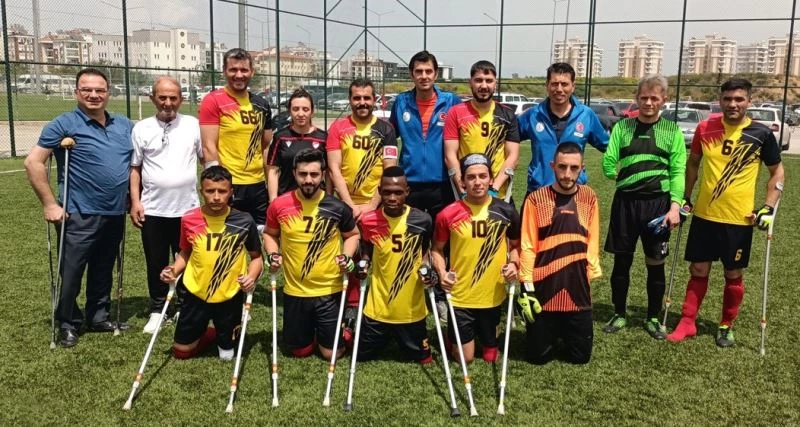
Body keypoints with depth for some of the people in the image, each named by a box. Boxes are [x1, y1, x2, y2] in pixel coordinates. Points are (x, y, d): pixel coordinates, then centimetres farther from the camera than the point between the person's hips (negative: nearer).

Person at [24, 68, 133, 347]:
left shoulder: (124, 126, 9)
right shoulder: (64, 124, -7)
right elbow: (33, 162, -9)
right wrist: (49, 204, -12)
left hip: (115, 214, 5)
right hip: (80, 216, -5)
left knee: (103, 272, 16)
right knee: (71, 273, 3)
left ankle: (98, 318, 31)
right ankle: (67, 324, 20)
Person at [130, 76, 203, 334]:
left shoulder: (193, 125, 1)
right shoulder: (142, 128, 2)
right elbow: (134, 167, 5)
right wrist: (135, 201, -2)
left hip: (188, 208, 0)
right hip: (153, 210, 0)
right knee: (156, 263, 10)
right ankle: (157, 310, 24)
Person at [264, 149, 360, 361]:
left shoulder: (337, 208, -11)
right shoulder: (279, 205, -9)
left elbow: (353, 235, 7)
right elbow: (269, 234, 9)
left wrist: (347, 256, -11)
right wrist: (272, 254, -9)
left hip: (329, 290, -1)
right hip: (295, 291, 2)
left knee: (331, 352, 5)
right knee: (300, 351, 14)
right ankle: (312, 330, 47)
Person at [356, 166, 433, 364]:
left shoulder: (422, 220, -12)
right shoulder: (369, 220, -10)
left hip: (411, 306, 0)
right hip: (377, 305, 1)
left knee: (421, 357, 14)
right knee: (363, 355, 12)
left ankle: (402, 339, 45)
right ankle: (386, 337, 42)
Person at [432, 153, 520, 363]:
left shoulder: (506, 211, -5)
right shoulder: (448, 214, -10)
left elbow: (515, 245, 10)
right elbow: (438, 249, 4)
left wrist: (513, 264, -10)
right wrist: (442, 273, -13)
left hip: (493, 296, 2)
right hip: (460, 297, -2)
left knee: (490, 357, 17)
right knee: (464, 357, 7)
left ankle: (489, 343, 51)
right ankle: (452, 336, 38)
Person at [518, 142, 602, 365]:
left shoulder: (589, 198, 1)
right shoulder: (536, 199, -8)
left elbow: (592, 243, 8)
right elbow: (527, 247, -6)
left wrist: (591, 278, 7)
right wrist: (527, 288, -9)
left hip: (578, 290, 2)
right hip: (543, 289, -2)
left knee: (580, 356, 9)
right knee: (539, 356, 8)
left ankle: (565, 332, 40)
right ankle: (549, 332, 39)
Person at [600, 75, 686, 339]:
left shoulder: (672, 131, 4)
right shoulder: (622, 127, 7)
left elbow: (678, 172, -3)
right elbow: (608, 165, 4)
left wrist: (675, 206, -12)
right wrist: (625, 176, -9)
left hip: (658, 202, -1)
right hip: (625, 201, 1)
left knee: (655, 263, 7)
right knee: (622, 261, 8)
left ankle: (653, 318, 23)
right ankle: (619, 315, 23)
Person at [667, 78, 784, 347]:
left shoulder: (761, 134, -7)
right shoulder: (705, 128, -2)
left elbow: (777, 171, 3)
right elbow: (693, 163, 12)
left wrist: (769, 207, -6)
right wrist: (685, 196, 9)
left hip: (739, 218, -1)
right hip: (704, 214, 2)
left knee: (734, 274, 9)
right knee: (698, 269, 8)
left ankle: (726, 327, 25)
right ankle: (687, 323, 18)